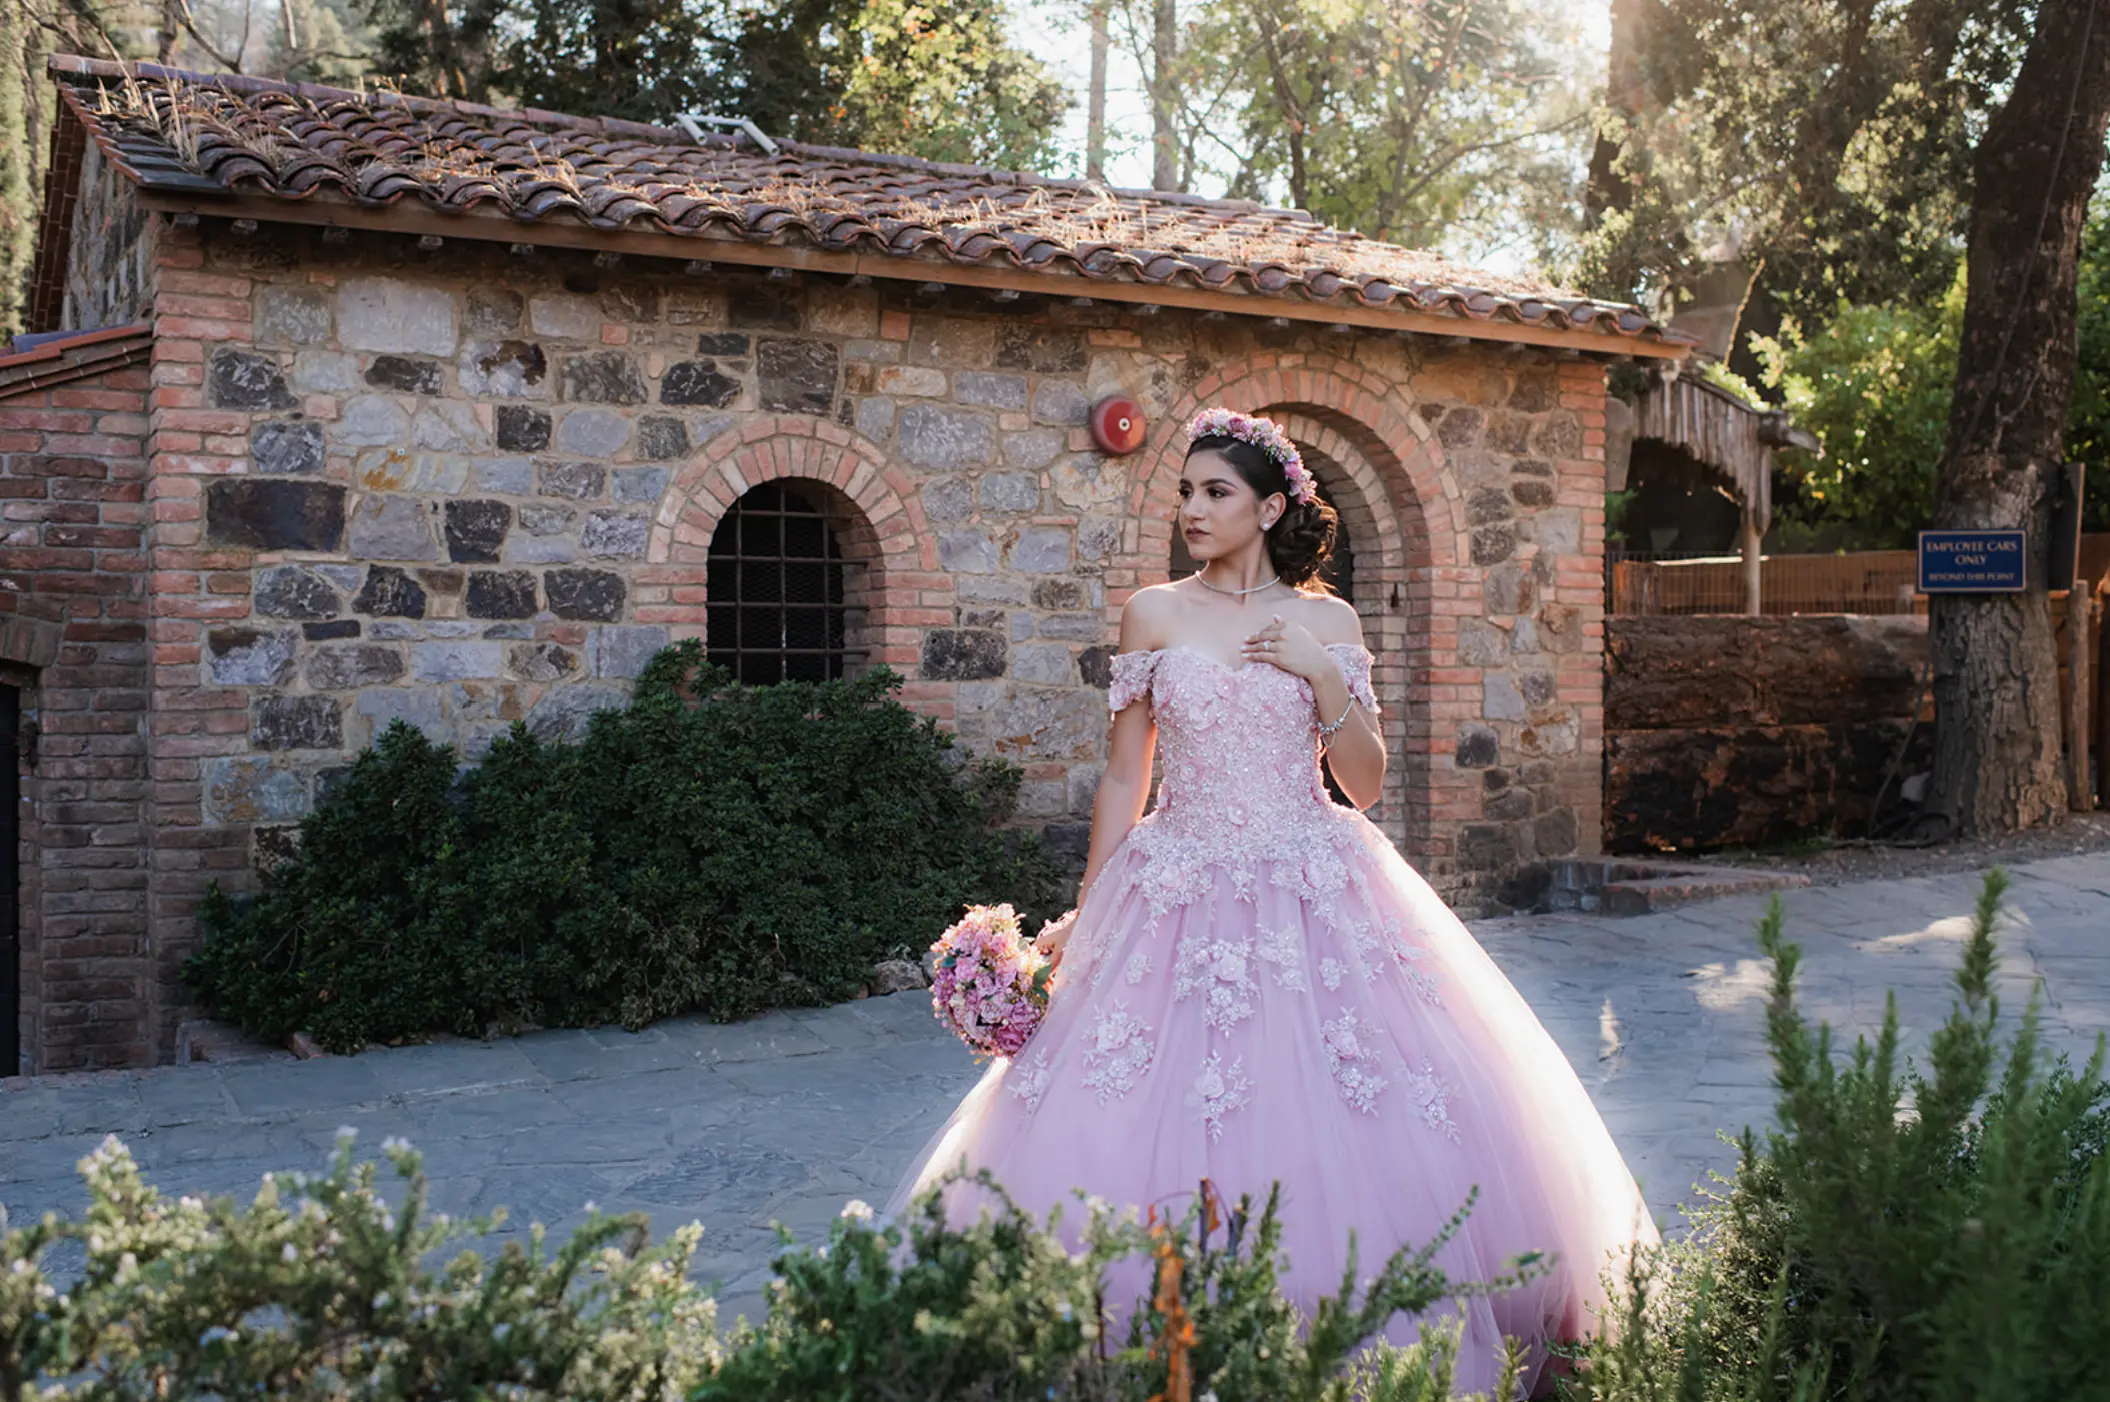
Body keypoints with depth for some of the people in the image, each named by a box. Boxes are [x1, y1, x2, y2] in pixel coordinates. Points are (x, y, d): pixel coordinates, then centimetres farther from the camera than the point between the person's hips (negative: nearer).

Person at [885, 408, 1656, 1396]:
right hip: (1179, 899, 0)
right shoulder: (1154, 614, 5)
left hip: (1315, 899, 0)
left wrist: (1324, 677, -8)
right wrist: (1083, 913, 6)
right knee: (1153, 1120, -2)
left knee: (1328, 1131, -1)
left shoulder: (1327, 623, 6)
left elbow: (1365, 784, 4)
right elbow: (1124, 777, 8)